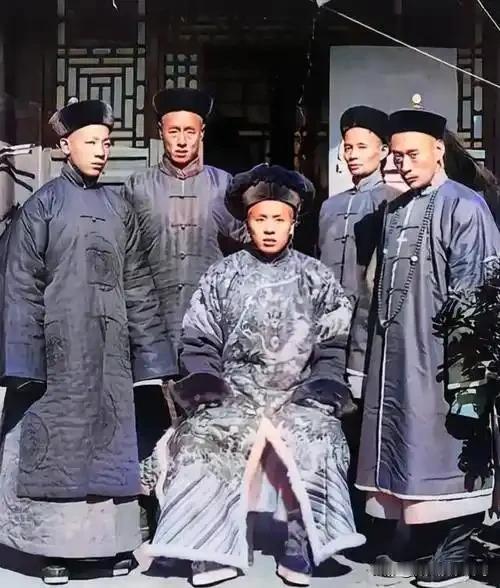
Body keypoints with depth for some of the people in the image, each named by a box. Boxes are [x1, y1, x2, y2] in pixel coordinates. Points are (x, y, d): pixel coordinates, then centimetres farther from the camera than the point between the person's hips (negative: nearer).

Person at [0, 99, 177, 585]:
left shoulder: (118, 208, 10)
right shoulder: (41, 206, -2)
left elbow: (137, 285, 11)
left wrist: (152, 353, 7)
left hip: (109, 350, 4)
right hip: (59, 348, -4)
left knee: (108, 440, 8)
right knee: (58, 441, 2)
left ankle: (110, 539, 19)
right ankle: (56, 546, 12)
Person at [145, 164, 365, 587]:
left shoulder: (317, 278, 10)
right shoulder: (222, 276, 10)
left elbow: (333, 346, 6)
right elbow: (200, 342, 7)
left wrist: (323, 387, -9)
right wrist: (205, 383, -9)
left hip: (298, 392, 0)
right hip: (234, 391, 1)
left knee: (316, 437, -29)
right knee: (205, 437, -27)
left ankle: (301, 550, -14)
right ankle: (216, 551, -15)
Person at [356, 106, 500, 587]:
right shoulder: (394, 211, 13)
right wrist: (380, 340, 12)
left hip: (437, 354, -7)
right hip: (393, 353, 7)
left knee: (443, 451, 0)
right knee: (400, 447, 13)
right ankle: (415, 542, 27)